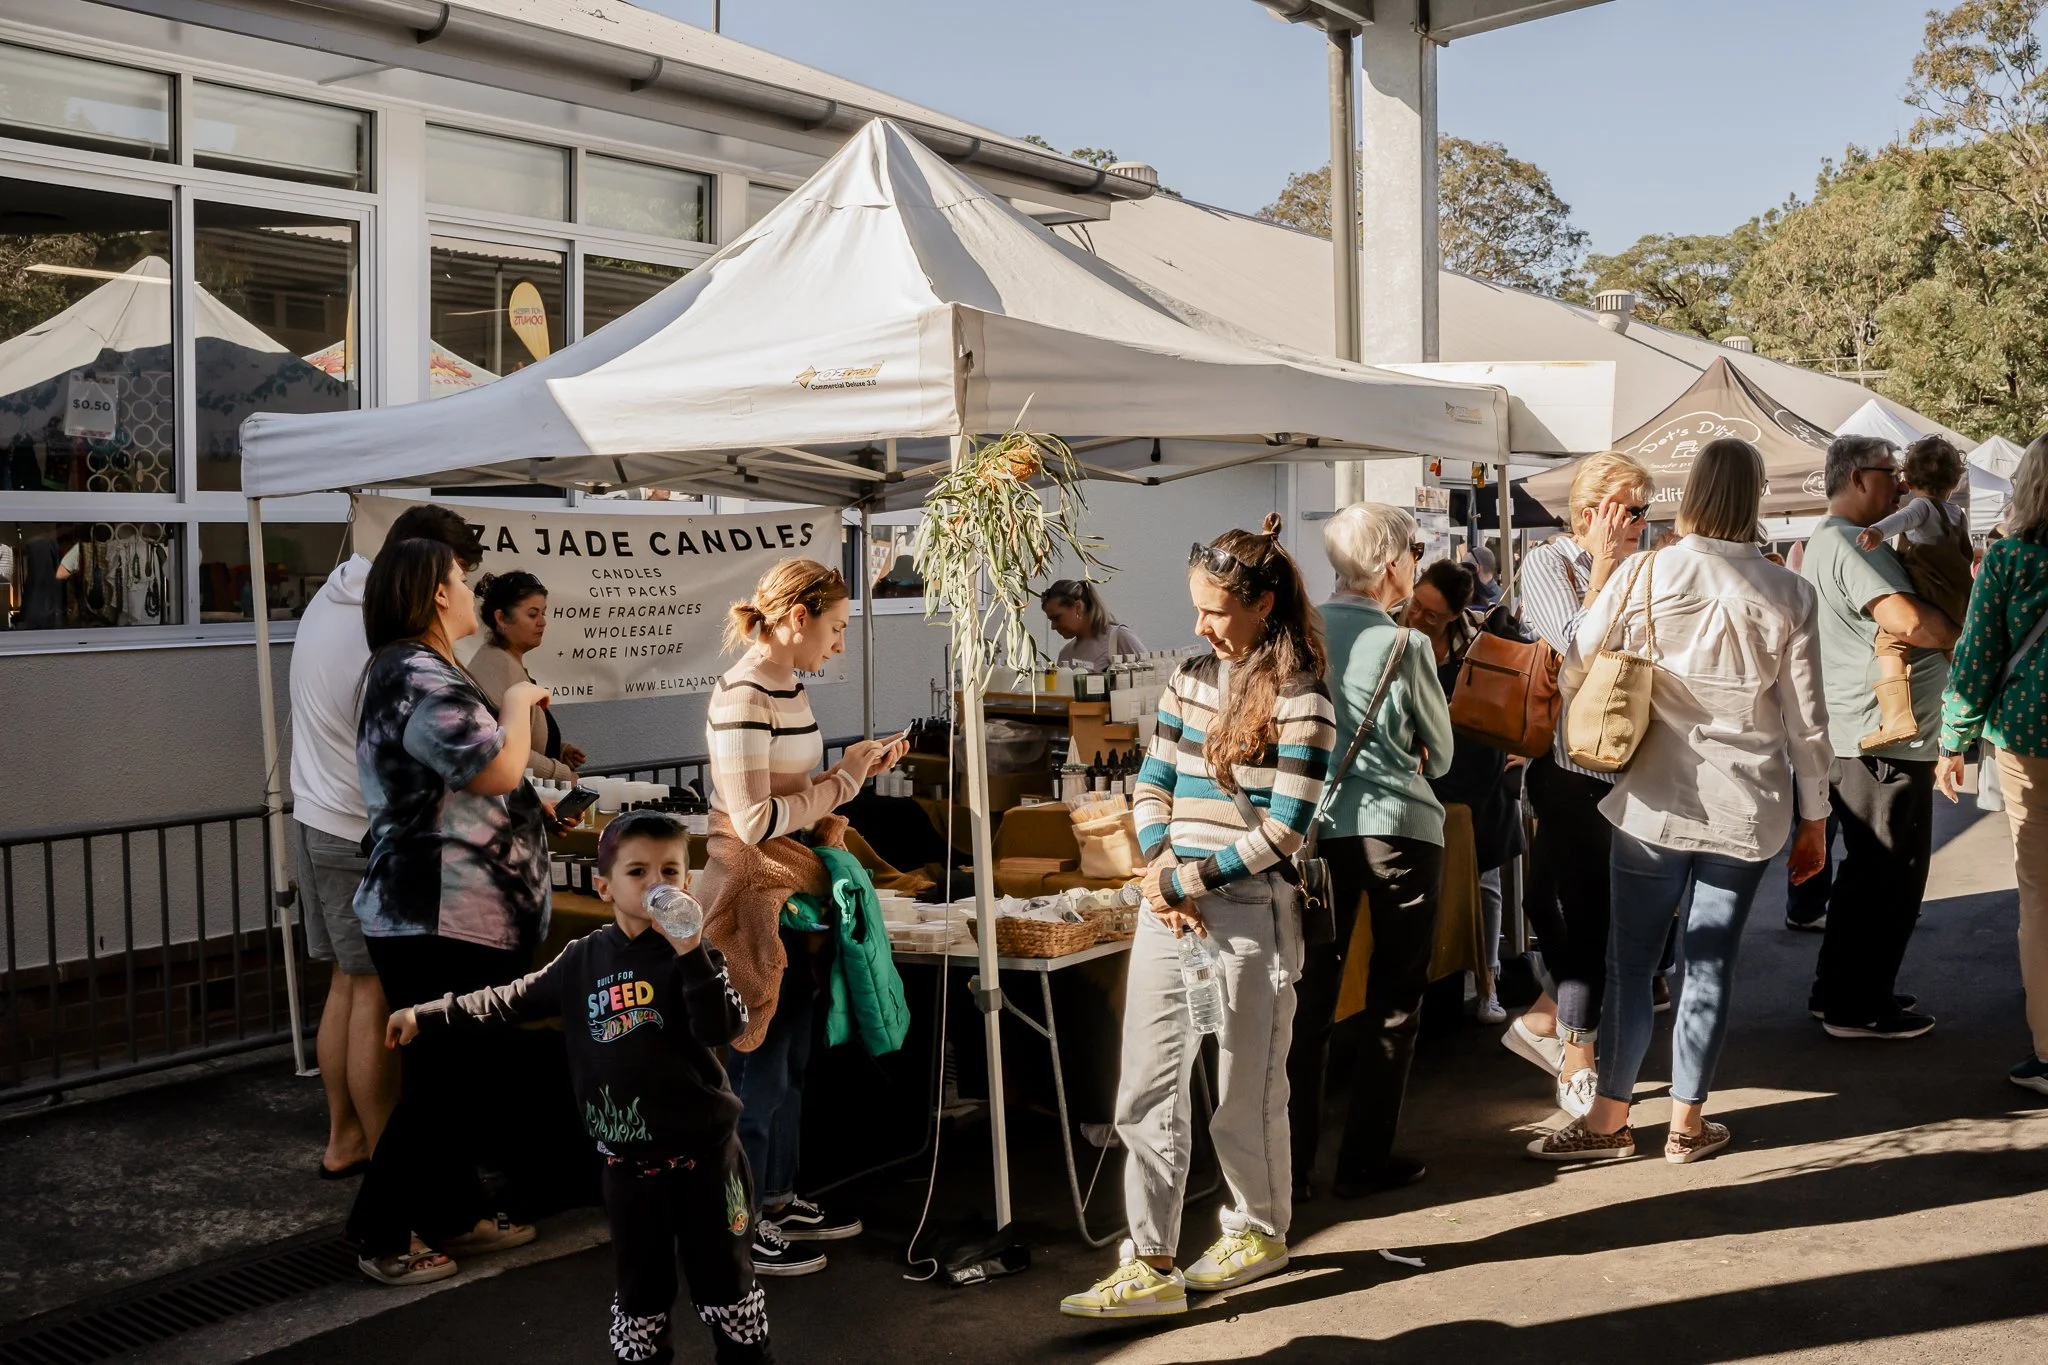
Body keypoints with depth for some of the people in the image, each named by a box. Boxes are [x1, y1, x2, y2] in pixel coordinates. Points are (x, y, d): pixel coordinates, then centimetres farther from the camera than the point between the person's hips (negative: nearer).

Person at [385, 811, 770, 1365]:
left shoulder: (692, 956, -9)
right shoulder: (583, 959, 1)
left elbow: (723, 1029, -22)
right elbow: (512, 1001, 12)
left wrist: (692, 955, -31)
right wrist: (426, 1016, 11)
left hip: (701, 1152, -3)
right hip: (626, 1161, 3)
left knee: (723, 1280, 10)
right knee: (639, 1290, 16)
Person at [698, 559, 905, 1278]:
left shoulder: (790, 687, 9)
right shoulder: (742, 696, -20)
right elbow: (756, 819, -24)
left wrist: (859, 768, 4)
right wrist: (843, 775, -15)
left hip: (793, 893, 10)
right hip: (752, 897, -10)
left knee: (789, 1058, 18)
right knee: (757, 1064, 1)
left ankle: (777, 1200, 32)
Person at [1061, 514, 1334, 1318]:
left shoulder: (1299, 701, -10)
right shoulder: (1191, 679, 9)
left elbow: (1284, 830, -14)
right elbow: (1152, 785, 10)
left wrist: (1195, 878, -14)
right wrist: (1160, 872, -6)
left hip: (1250, 912, -6)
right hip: (1170, 906, 6)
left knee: (1245, 1092, 9)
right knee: (1145, 1092, 4)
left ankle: (1261, 1229, 33)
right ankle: (1151, 1266, 11)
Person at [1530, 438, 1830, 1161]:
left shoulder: (1644, 574, -8)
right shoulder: (1789, 593, -4)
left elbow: (1572, 675, -1)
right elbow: (1806, 720, -1)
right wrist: (1814, 816, 10)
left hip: (1655, 802, -1)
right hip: (1748, 809, 1)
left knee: (1630, 960, 9)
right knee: (1711, 966, 11)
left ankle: (1609, 1119, 17)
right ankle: (1686, 1124, 21)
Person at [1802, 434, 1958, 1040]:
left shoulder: (1825, 541, 17)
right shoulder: (1854, 543, -18)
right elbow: (1907, 619, -31)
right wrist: (1962, 639, -13)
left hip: (1854, 736, 11)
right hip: (1883, 740, -11)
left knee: (1867, 871, 20)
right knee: (1892, 877, 0)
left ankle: (1838, 990, 29)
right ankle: (1859, 1007, 8)